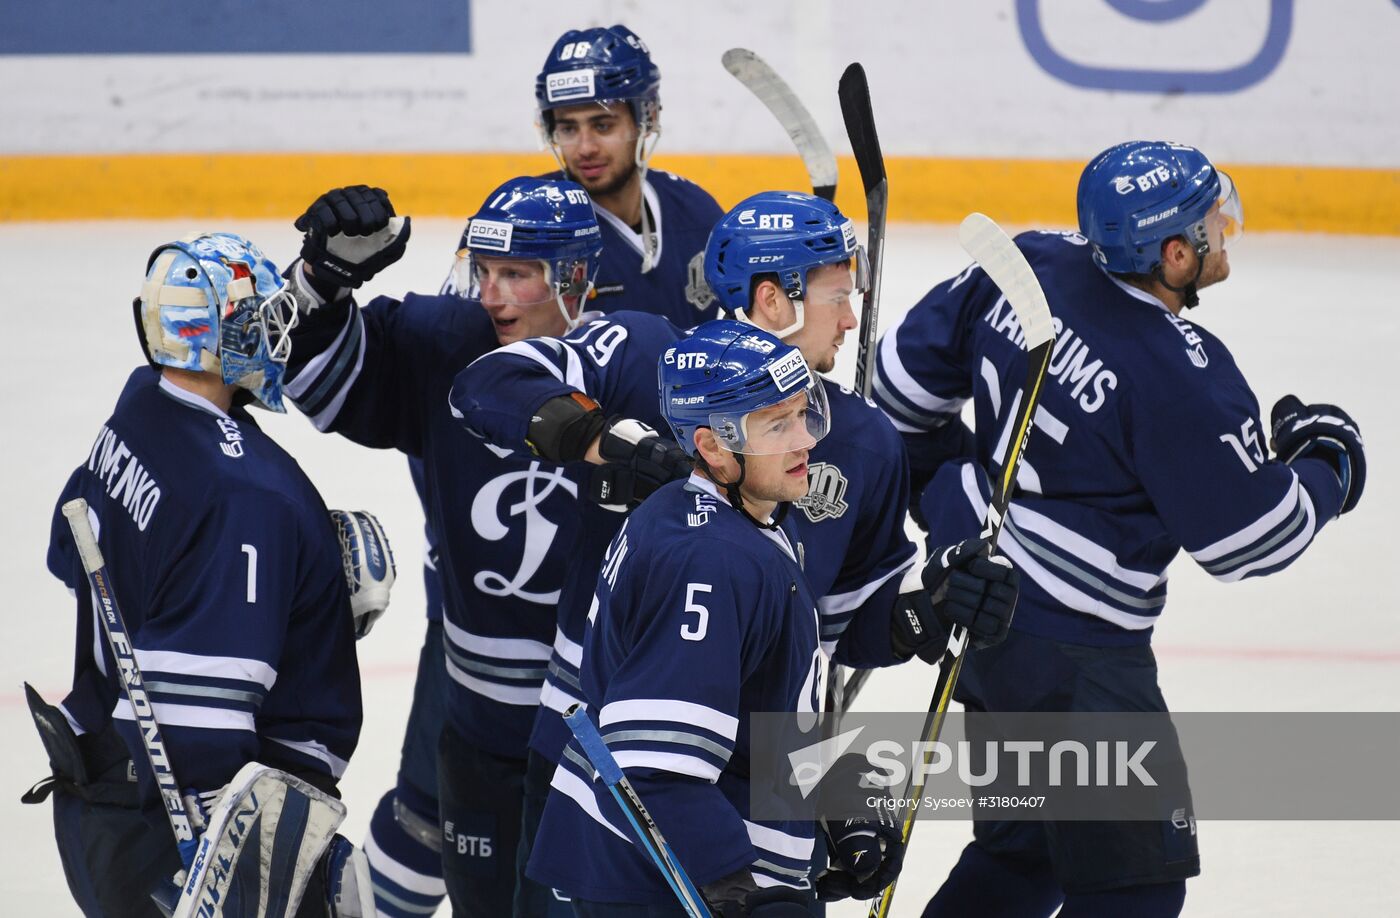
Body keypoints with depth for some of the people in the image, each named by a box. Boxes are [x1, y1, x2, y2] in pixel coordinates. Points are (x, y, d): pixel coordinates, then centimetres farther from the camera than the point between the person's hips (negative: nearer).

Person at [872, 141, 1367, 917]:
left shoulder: (1031, 266, -4)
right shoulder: (1181, 380, -25)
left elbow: (911, 366, 9)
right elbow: (1251, 539, -15)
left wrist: (937, 474, 27)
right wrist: (1325, 471, 4)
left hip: (978, 594, 9)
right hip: (1071, 655, -9)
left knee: (1023, 848, 24)